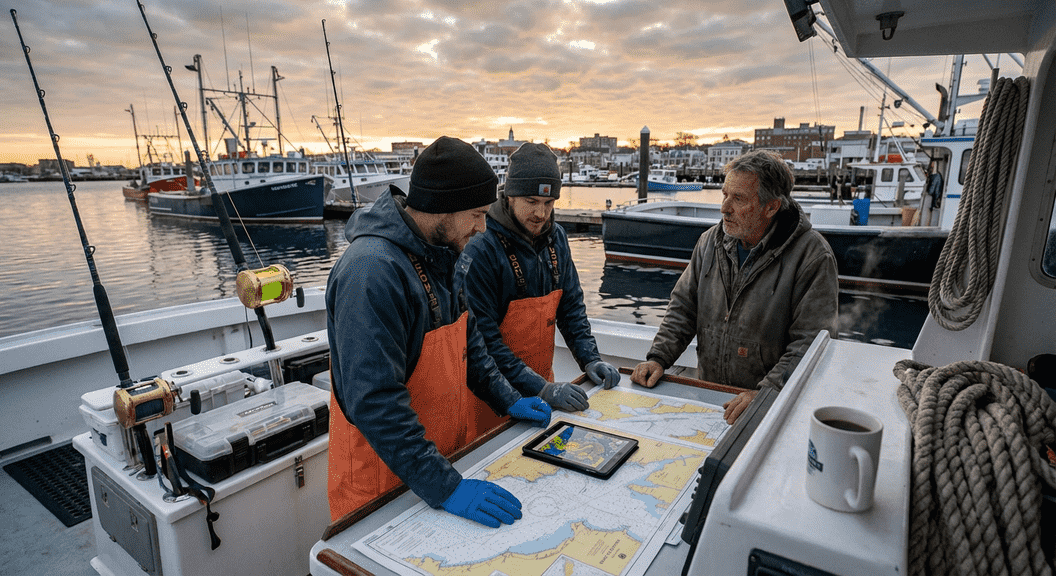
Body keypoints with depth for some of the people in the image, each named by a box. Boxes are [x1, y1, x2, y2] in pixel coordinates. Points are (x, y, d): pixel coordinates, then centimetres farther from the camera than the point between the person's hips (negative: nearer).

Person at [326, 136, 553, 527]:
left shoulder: (441, 254, 2)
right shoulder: (371, 271, -29)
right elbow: (375, 402, -31)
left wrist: (507, 401, 9)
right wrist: (445, 487, -31)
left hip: (447, 450, 8)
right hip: (382, 476, -8)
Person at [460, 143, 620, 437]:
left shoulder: (556, 237, 1)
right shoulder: (481, 250, -22)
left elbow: (571, 305, 9)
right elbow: (483, 338, -23)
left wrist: (590, 359, -3)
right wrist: (540, 389, -26)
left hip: (544, 382, 6)